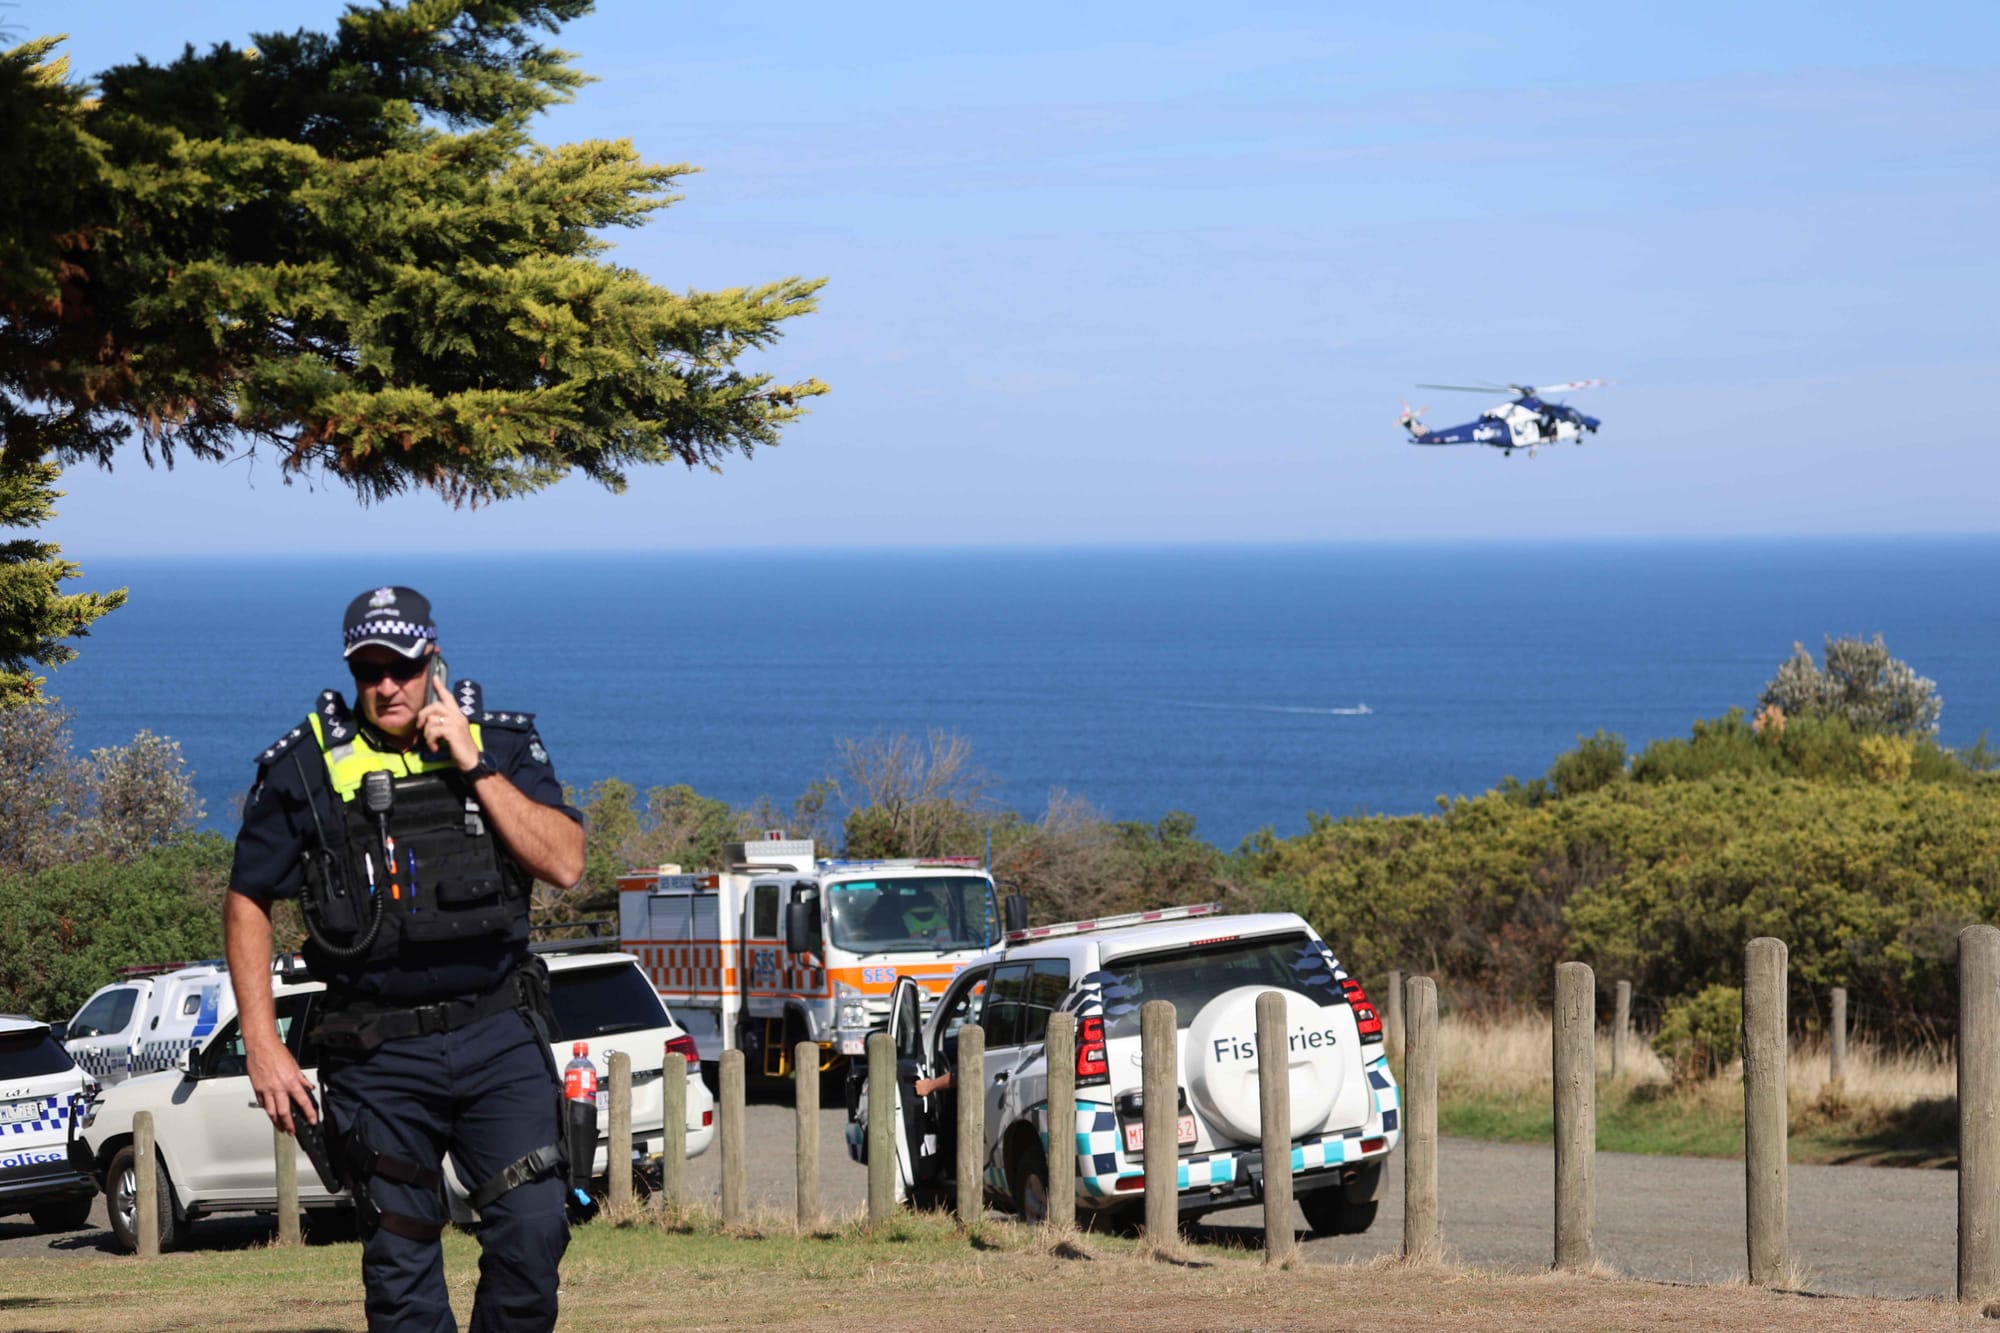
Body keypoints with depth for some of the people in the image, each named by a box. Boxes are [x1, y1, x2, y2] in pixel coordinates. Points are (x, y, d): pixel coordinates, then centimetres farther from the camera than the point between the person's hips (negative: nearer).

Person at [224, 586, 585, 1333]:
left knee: (532, 1230, -11)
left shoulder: (503, 746, 5)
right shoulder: (304, 768, 1)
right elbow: (247, 904, 6)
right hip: (379, 1054, -1)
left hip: (498, 1035, 1)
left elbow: (564, 864, -7)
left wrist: (474, 768, -13)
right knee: (400, 1264, 1)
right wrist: (262, 1043, -1)